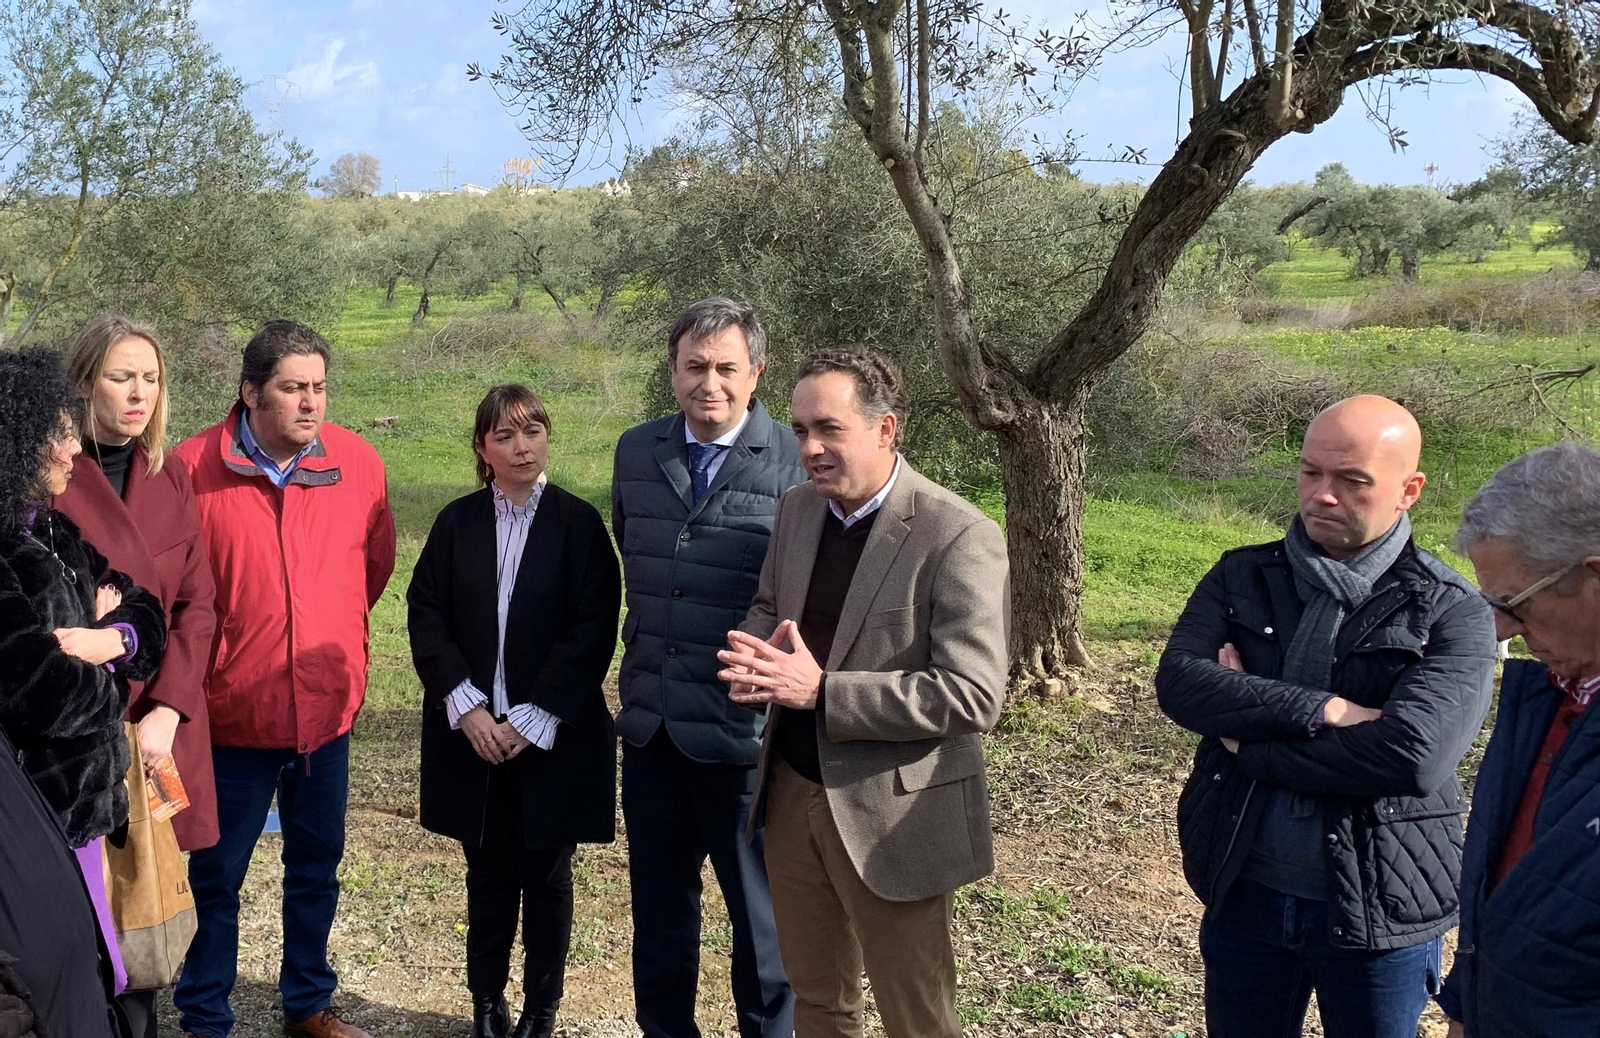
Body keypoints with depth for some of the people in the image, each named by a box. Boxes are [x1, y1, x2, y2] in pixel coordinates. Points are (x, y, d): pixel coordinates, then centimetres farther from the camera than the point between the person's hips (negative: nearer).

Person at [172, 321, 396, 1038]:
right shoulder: (191, 468, -12)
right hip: (232, 713, -3)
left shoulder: (359, 463, -4)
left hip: (327, 709, 3)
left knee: (316, 870, 17)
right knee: (216, 877, 11)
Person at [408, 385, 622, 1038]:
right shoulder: (457, 523, 3)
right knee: (487, 872, 11)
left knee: (546, 875, 9)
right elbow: (426, 616, 0)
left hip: (553, 734, -2)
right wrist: (464, 705, -11)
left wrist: (535, 719, -13)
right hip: (473, 732, 2)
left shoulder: (579, 523, -5)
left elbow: (594, 630, -9)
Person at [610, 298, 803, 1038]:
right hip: (650, 726, 5)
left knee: (762, 914, 9)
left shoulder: (794, 465, -13)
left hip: (744, 729, -5)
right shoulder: (637, 452, 5)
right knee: (658, 908, 19)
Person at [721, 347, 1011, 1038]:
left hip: (891, 817, -6)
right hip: (792, 794, 7)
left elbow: (974, 695, -24)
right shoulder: (798, 509, 4)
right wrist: (754, 656, -7)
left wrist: (820, 689, -27)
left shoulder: (960, 538, -20)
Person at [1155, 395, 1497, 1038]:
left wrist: (1248, 740, -16)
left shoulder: (1452, 615, -11)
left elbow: (1413, 756, -25)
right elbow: (1177, 681, -14)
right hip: (1243, 891, 3)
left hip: (1378, 913, -3)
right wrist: (1322, 710, -24)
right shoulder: (1241, 578, 0)